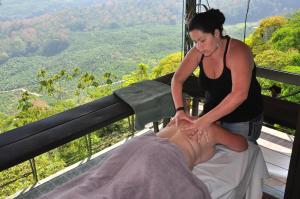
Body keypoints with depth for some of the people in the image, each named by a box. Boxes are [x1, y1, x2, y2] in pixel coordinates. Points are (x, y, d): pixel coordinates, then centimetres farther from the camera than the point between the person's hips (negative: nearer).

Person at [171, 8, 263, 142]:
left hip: (243, 120, -5)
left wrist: (206, 119, -41)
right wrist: (179, 109, -20)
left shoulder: (237, 51, -27)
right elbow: (177, 79, -5)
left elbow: (239, 94, -38)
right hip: (214, 115, 5)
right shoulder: (198, 52, -10)